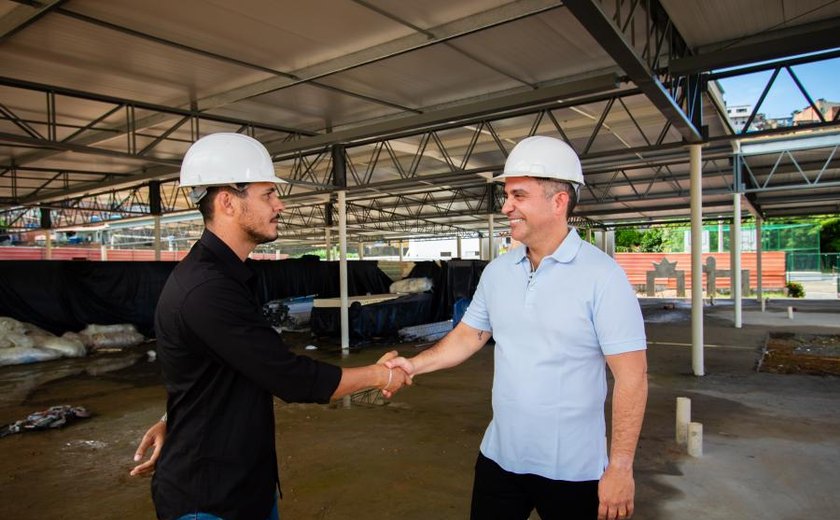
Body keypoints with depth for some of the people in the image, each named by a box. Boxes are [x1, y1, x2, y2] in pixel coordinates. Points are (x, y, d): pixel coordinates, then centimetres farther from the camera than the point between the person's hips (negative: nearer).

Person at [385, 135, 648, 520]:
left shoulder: (602, 276, -15)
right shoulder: (496, 271, 1)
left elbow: (631, 376, -14)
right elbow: (468, 335, 10)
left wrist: (620, 466, -15)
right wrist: (415, 365, -3)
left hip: (572, 469, -4)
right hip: (499, 456, 5)